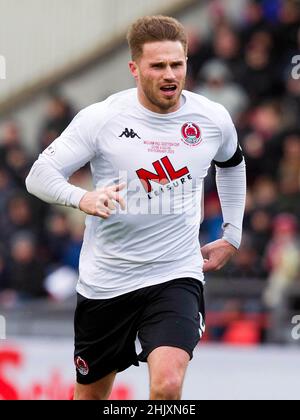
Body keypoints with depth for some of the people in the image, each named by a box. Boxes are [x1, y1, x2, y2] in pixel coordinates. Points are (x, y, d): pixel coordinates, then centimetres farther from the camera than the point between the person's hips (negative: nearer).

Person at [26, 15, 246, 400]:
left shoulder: (213, 119, -1)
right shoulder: (101, 118, -10)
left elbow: (231, 163, 22)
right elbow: (39, 174, -11)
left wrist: (231, 236, 19)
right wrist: (82, 198, -31)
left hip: (176, 277, 0)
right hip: (105, 281, 0)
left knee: (167, 385, -24)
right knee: (91, 394, 14)